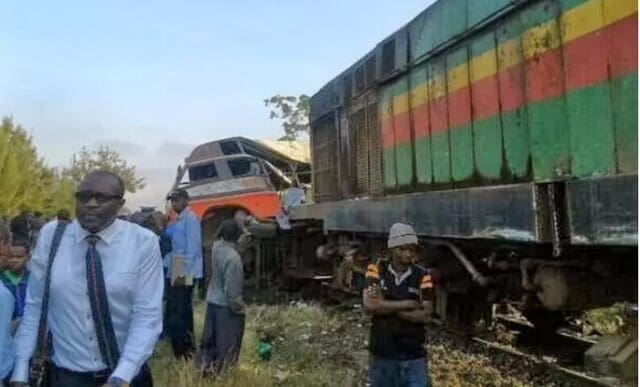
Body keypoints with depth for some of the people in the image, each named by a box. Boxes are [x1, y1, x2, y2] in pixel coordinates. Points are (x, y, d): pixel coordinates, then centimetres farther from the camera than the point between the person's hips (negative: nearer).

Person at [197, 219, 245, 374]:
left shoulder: (217, 247, -5)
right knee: (227, 343, 7)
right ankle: (221, 370, 15)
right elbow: (232, 289, -24)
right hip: (226, 305, -8)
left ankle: (205, 365, 31)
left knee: (210, 338, 20)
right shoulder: (233, 257, -27)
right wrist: (239, 308, -12)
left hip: (212, 301, 8)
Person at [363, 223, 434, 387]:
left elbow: (425, 315, -12)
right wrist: (407, 304, -17)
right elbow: (369, 304, -18)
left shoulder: (423, 276, -5)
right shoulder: (376, 270, -4)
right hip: (382, 355, 1)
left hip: (414, 356, -1)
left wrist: (385, 306, -16)